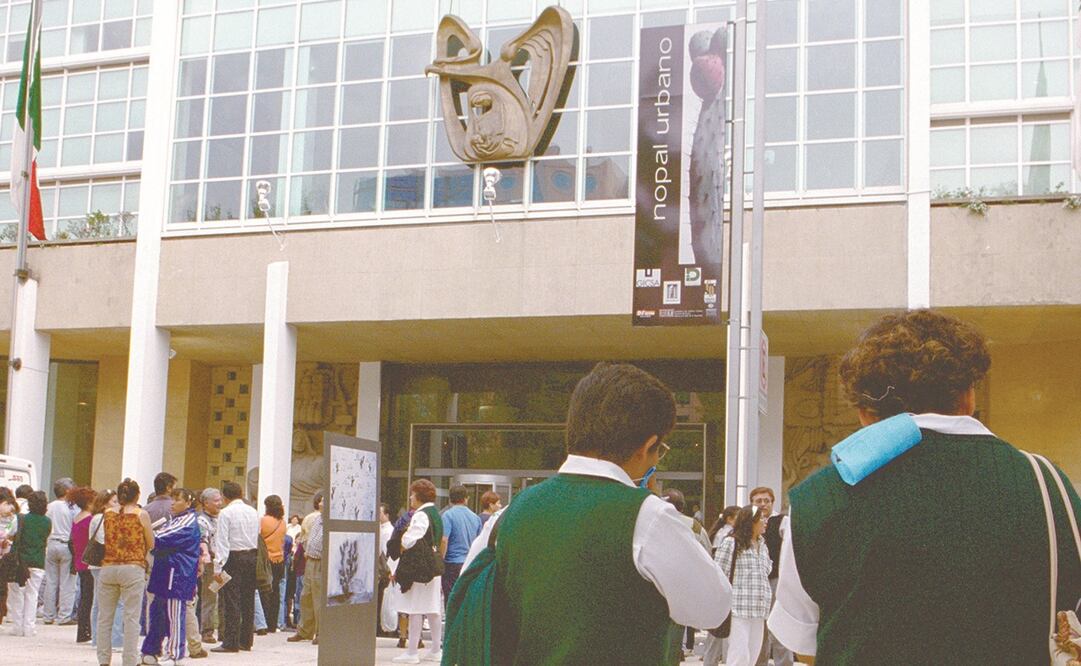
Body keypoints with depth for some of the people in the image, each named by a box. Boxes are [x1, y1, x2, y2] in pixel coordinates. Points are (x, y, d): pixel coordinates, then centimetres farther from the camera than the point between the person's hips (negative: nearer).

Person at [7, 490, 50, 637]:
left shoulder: (22, 519, -9)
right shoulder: (47, 522, 0)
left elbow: (16, 538, -10)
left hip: (21, 561, -2)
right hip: (38, 563, 2)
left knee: (17, 595, 7)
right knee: (32, 595, 8)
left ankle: (17, 626, 7)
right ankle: (29, 627, 5)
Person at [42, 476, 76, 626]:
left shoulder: (50, 507, 3)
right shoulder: (72, 508, -8)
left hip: (52, 544, 4)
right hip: (67, 545, -4)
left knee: (51, 582, 10)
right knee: (67, 583, 1)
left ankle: (48, 616, 14)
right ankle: (64, 616, -1)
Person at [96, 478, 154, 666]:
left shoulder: (107, 513, 6)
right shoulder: (141, 515, -2)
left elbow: (103, 539, 11)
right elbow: (150, 544, 5)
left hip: (107, 568, 3)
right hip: (133, 568, -3)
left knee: (104, 617, 11)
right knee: (131, 618, 0)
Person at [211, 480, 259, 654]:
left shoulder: (226, 513, -8)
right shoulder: (253, 512, 11)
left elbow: (222, 541, -12)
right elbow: (257, 537, 11)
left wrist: (218, 567, -11)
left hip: (234, 557, -6)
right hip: (252, 555, 6)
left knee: (231, 601, -4)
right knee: (248, 600, 11)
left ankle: (230, 643, -5)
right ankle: (246, 641, 16)